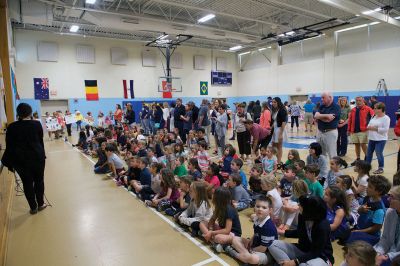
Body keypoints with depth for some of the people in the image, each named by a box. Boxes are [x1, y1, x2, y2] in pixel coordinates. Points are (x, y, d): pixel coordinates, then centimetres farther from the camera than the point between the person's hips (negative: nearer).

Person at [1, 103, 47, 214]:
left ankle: (33, 207, 20)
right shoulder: (37, 124, -6)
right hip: (37, 157, 0)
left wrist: (9, 162, 5)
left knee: (27, 183, 10)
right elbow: (40, 141, 2)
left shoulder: (12, 127, -6)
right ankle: (40, 204, 25)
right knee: (39, 181, 14)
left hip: (21, 160, 0)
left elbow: (10, 146, -3)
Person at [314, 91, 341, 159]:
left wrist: (319, 116, -6)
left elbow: (328, 119, -20)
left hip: (330, 132, -7)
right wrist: (326, 115, -16)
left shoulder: (336, 107, -9)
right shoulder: (322, 106, 11)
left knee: (332, 154, -1)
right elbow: (316, 116, -4)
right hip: (320, 132, 7)